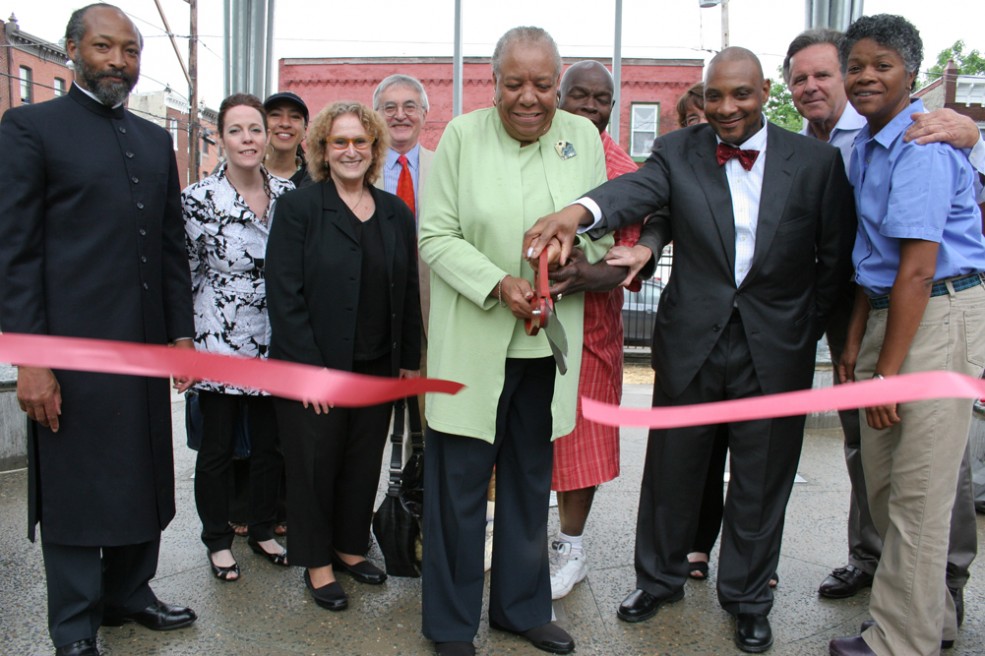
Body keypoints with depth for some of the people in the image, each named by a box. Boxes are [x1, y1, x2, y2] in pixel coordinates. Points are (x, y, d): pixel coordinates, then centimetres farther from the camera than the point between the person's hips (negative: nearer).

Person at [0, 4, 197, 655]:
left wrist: (182, 331, 9)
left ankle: (129, 593, 33)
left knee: (142, 477, 14)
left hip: (147, 348, 6)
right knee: (75, 488, 5)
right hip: (75, 348, -5)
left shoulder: (156, 140, 14)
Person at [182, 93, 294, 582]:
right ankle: (217, 540, 28)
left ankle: (263, 529, 32)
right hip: (218, 341, -3)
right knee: (217, 446, 9)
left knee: (271, 443, 13)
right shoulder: (197, 199, -9)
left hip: (273, 343, 3)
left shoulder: (288, 194, 1)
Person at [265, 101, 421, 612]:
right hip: (314, 369, -4)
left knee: (364, 464, 14)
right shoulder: (298, 207, -5)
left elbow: (408, 293, 9)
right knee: (314, 464, 9)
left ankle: (350, 547, 34)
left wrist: (410, 360, 6)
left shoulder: (396, 213, 7)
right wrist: (309, 368, -16)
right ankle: (318, 563, 27)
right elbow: (284, 294, -11)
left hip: (378, 368, 4)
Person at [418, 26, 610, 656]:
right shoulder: (462, 135, -2)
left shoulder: (583, 137, 5)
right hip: (473, 342, -3)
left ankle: (522, 605, 35)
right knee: (460, 482, 4)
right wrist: (497, 283, -19)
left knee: (531, 480, 16)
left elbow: (600, 231, 8)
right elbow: (436, 235, -5)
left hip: (548, 341, 3)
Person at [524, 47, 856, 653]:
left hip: (776, 351, 0)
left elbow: (836, 258, 3)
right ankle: (660, 577, 38)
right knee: (671, 468, 13)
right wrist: (578, 211, -44)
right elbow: (638, 189, -23)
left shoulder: (817, 161, -1)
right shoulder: (678, 151, -2)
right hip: (691, 343, 0)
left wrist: (806, 331, -1)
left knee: (761, 481, 13)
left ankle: (748, 597, 36)